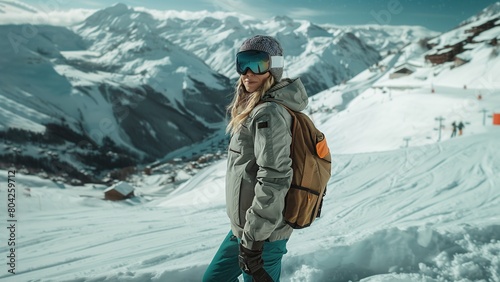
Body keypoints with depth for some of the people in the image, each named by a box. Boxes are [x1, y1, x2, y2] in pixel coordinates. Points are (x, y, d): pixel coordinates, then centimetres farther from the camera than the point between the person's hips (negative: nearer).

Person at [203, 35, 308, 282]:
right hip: (244, 227, 10)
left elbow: (273, 181, -26)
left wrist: (253, 240, -22)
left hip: (262, 232, -10)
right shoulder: (255, 109, 10)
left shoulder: (269, 114, -21)